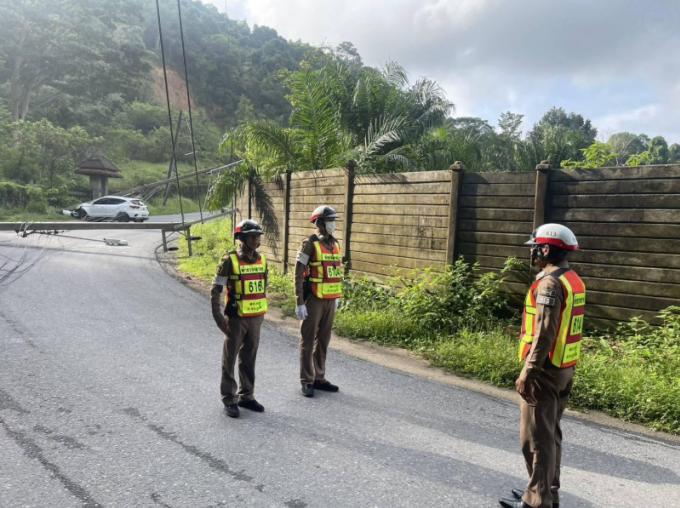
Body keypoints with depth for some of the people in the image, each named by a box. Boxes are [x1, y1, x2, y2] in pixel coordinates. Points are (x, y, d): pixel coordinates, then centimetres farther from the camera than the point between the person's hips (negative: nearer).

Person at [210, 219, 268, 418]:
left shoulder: (262, 260, 3)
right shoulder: (230, 261, -14)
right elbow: (215, 291, -11)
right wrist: (218, 317, -16)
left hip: (255, 319, 5)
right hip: (236, 319, -5)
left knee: (249, 359, 13)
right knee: (230, 359, 6)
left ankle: (246, 396, 25)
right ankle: (229, 400, 17)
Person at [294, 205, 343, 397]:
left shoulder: (335, 244, 9)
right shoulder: (309, 244, -13)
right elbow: (298, 275, -13)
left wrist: (337, 297, 19)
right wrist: (300, 303, -16)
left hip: (330, 300, 7)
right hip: (313, 299, -7)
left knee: (323, 339, 13)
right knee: (308, 340, 2)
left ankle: (319, 378, 24)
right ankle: (307, 381, 11)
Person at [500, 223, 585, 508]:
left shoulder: (550, 282, -19)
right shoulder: (574, 280, 11)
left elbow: (544, 333, -23)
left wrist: (527, 372, -20)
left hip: (545, 370, -10)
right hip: (564, 368, 10)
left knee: (536, 436, 1)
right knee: (551, 432, 19)